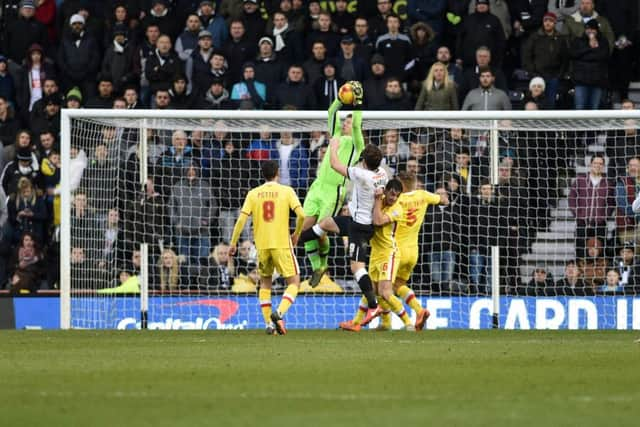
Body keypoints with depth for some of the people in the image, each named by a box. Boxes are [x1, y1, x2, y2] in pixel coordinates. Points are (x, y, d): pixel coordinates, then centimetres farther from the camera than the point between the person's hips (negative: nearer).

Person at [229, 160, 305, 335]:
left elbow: (241, 219, -2)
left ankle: (269, 323, 11)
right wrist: (296, 234, 7)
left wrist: (233, 243, 5)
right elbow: (301, 215, -10)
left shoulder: (253, 194, 5)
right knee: (294, 283, 6)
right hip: (282, 244, -3)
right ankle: (279, 313, -18)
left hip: (262, 245, 3)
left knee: (265, 283, 20)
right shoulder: (286, 191, -1)